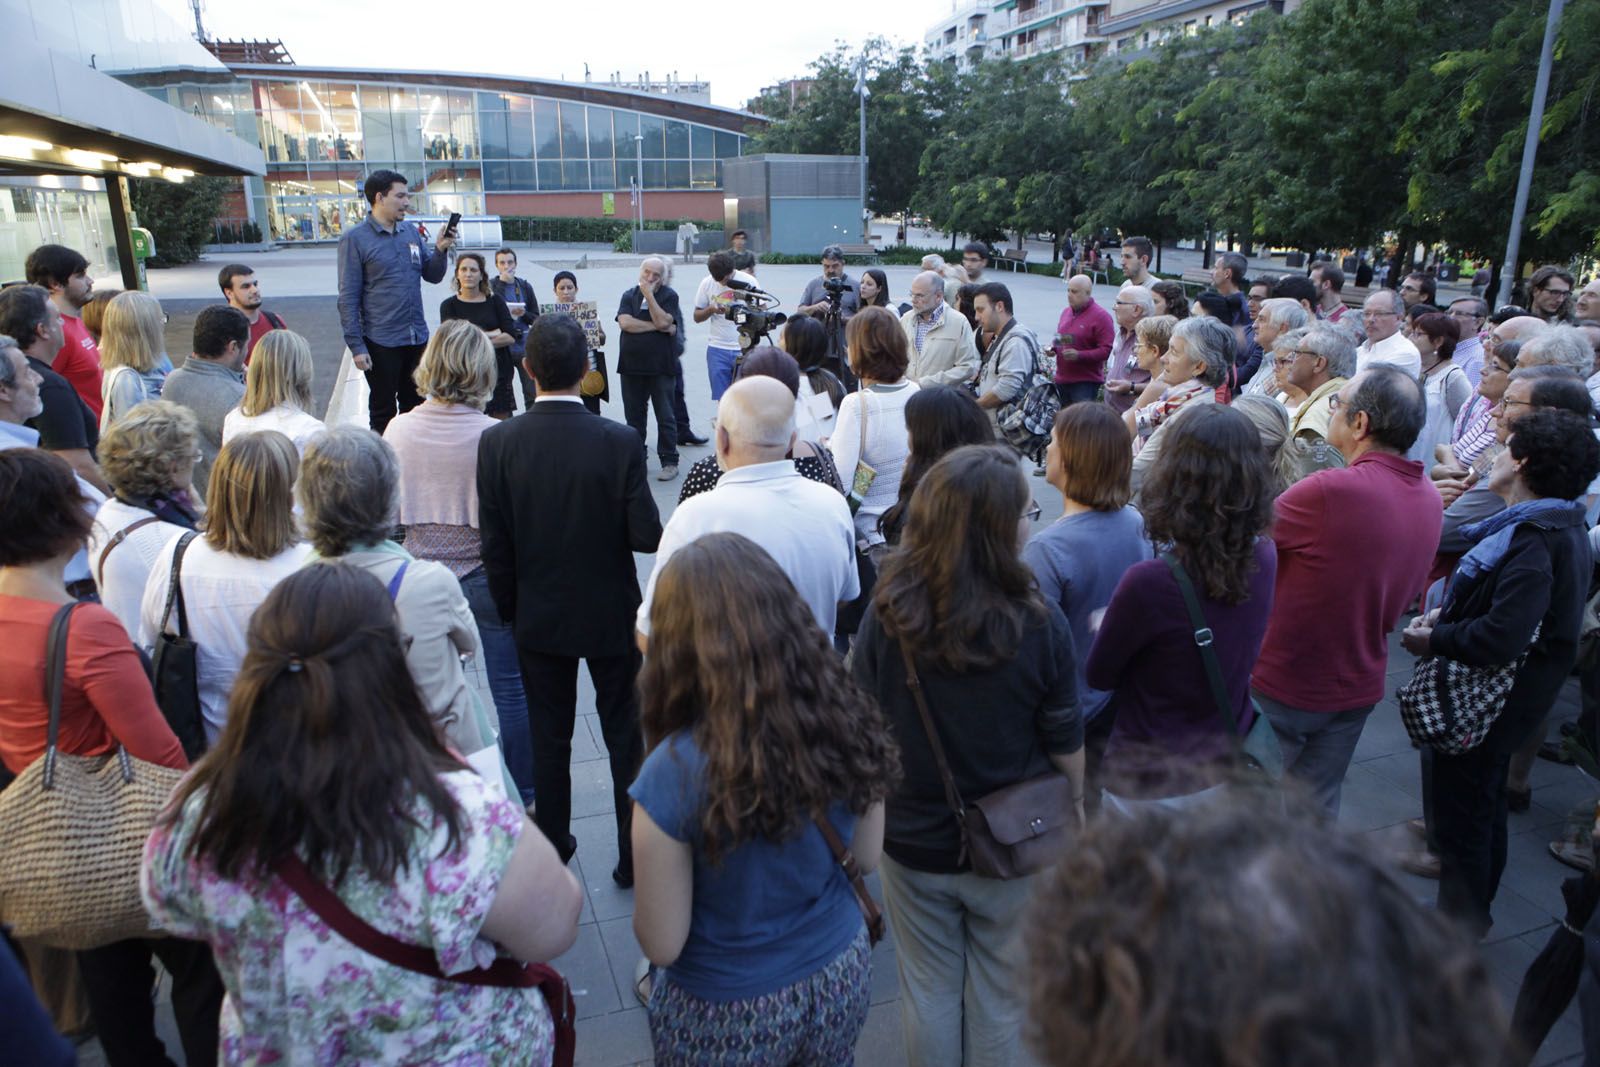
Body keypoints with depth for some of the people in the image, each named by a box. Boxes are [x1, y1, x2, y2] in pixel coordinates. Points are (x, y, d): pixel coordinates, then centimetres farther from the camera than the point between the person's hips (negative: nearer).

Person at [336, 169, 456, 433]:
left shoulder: (411, 232, 6)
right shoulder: (355, 239, -9)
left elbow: (433, 276, 10)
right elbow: (348, 298, -10)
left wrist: (441, 251, -9)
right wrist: (356, 346, -14)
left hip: (417, 338, 5)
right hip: (381, 342, -5)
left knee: (414, 407, 18)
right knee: (384, 412, 7)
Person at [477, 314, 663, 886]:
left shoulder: (497, 442, -13)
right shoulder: (619, 442, -20)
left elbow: (495, 545, -8)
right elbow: (647, 535, -18)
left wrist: (512, 611, 6)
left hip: (539, 617, 2)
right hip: (611, 615, -1)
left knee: (549, 738, 18)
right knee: (625, 736, 14)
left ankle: (551, 849, 34)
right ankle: (635, 856, 25)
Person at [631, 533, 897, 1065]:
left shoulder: (674, 772, -30)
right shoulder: (845, 720, -18)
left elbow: (661, 945, -18)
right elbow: (867, 857, -2)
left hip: (726, 1014, -3)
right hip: (841, 977, 3)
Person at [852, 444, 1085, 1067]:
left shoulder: (886, 616, -19)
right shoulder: (1039, 625, -22)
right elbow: (1065, 742, -9)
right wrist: (1076, 804, 11)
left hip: (913, 838, 1)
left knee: (928, 991, 23)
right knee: (1000, 999, 22)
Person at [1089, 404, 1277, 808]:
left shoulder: (1149, 583, -32)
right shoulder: (1264, 559, -12)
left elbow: (1098, 676, -14)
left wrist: (1106, 626, 4)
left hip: (1152, 787, -5)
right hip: (1230, 771, 6)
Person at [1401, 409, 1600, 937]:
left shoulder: (1534, 540, -28)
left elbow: (1503, 637, -36)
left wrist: (1433, 639, -21)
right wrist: (1447, 613, 1)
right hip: (1505, 694, 10)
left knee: (1461, 811, 4)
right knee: (1485, 804, 24)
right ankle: (1474, 913, 41)